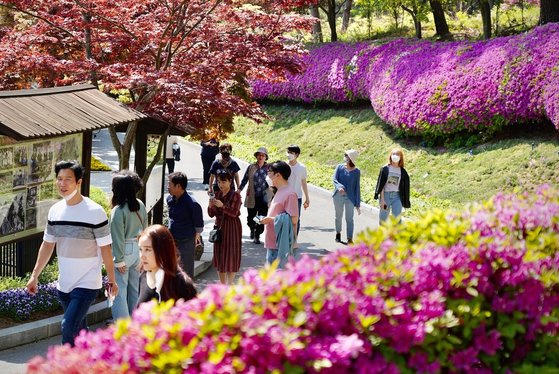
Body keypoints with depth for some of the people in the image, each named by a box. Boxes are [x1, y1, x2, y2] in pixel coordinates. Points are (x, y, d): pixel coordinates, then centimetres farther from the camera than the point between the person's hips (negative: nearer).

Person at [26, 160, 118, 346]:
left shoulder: (95, 212, -14)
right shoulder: (55, 210, 4)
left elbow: (105, 248, -9)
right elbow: (47, 245, 12)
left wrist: (112, 280, -6)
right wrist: (35, 275, 8)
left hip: (87, 284, -6)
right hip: (64, 284, 6)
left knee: (68, 328, -16)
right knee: (79, 329, 15)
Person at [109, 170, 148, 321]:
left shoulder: (118, 210, -19)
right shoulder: (140, 205, 1)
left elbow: (118, 238, -17)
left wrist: (119, 261, -11)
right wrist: (143, 254, 14)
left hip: (124, 251, -7)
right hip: (137, 250, 7)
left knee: (120, 291, 1)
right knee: (135, 288, 18)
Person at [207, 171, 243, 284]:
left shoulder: (235, 195, -7)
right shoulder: (217, 194, 8)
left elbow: (234, 213, -17)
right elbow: (211, 214, 7)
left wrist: (222, 206, -30)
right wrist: (210, 206, -14)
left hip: (232, 228, -5)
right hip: (219, 227, 5)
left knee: (230, 255, -6)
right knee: (219, 255, 7)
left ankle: (230, 284, -2)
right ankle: (222, 284, 17)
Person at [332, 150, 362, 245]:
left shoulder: (356, 171, -2)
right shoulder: (340, 167, -1)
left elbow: (357, 187, 0)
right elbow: (334, 179, -7)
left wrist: (358, 203, 0)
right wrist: (339, 187, -31)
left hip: (350, 197, -2)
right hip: (338, 196, 2)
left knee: (349, 218, -3)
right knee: (338, 216, 16)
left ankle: (350, 239, -1)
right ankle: (338, 233, 38)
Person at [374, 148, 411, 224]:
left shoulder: (402, 171, 4)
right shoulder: (385, 169, -1)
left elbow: (405, 187, 6)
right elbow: (381, 185, -3)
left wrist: (406, 201, 3)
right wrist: (382, 199, -9)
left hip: (397, 196, 1)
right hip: (386, 195, -1)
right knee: (383, 218, 7)